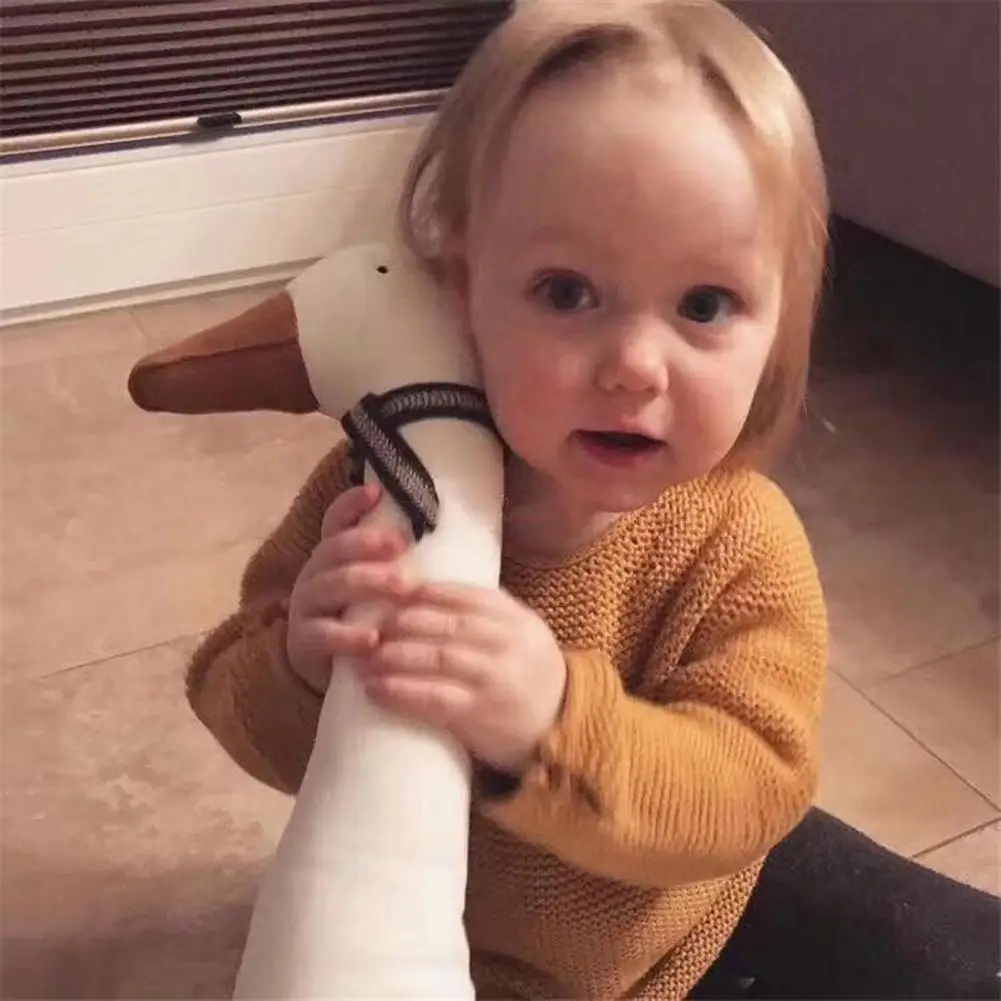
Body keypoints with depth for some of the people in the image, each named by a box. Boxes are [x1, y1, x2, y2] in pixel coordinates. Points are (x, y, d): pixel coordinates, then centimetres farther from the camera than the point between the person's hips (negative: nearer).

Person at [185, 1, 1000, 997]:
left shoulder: (740, 545, -27)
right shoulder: (382, 487, -24)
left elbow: (746, 791, -33)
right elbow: (229, 694, -17)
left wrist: (555, 723, -52)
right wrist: (304, 670, -41)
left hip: (699, 904, 0)